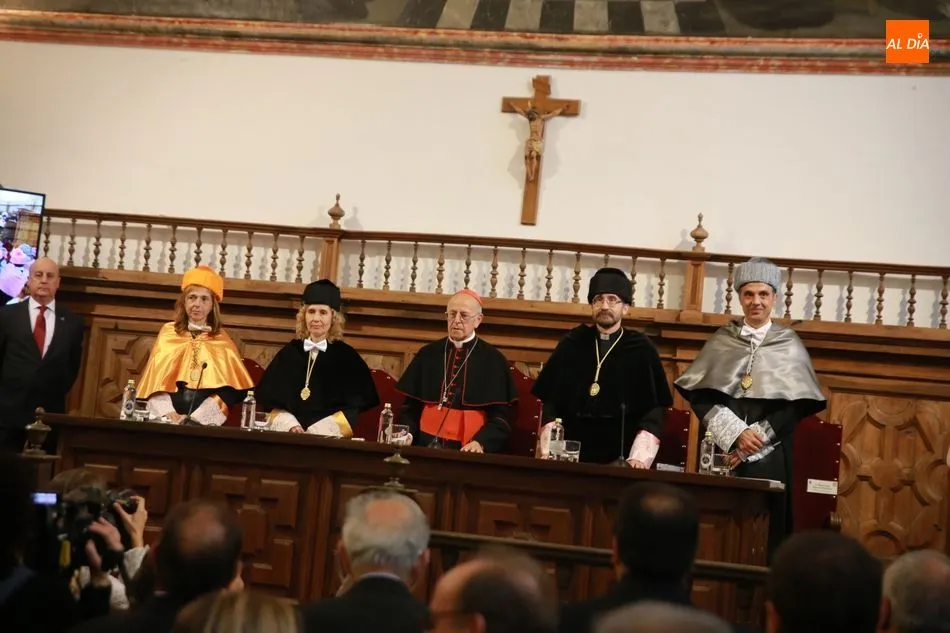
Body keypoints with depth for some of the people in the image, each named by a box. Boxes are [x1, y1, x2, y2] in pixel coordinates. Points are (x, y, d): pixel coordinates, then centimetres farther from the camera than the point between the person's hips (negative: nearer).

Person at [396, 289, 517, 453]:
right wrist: (405, 435, -3)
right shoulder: (428, 354, 11)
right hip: (426, 443, 2)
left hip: (469, 449, -2)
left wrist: (480, 442, -17)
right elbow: (411, 405, 15)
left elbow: (500, 415, -1)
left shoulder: (493, 360, 2)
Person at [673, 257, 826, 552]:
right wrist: (735, 433, -12)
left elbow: (797, 405, -2)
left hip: (769, 455, -1)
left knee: (765, 531, -2)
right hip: (723, 450, 1)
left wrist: (756, 438, -11)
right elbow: (698, 395, 0)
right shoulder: (722, 339, 7)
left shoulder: (789, 343, 5)